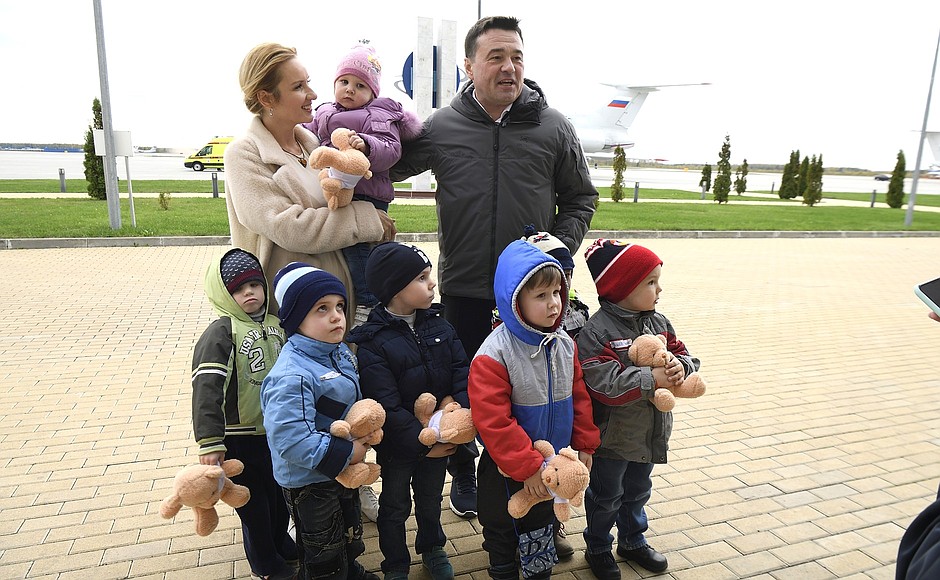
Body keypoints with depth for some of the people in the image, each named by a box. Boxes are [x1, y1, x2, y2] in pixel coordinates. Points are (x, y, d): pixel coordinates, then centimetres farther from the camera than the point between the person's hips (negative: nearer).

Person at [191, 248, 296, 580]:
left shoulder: (275, 326, 4)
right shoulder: (220, 333, -17)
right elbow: (206, 388, -25)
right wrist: (210, 442, -29)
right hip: (241, 438, -6)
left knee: (280, 494, 23)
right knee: (253, 502, 11)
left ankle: (281, 544, 47)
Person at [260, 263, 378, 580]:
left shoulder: (340, 352, -3)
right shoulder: (291, 375, -31)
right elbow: (291, 440, -36)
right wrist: (348, 453, -27)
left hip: (343, 468, 8)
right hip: (310, 482, -8)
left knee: (350, 537, 32)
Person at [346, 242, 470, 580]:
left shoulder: (439, 325, -4)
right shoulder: (370, 342, -22)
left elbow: (461, 372, -6)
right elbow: (387, 405, -24)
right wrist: (423, 443, -22)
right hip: (398, 445, -4)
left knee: (431, 499, 26)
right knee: (395, 506, 19)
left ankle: (432, 548, 51)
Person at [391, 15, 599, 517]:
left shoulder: (554, 128, 2)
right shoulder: (439, 127, -1)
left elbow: (580, 199, 9)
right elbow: (386, 169, 12)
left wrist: (559, 249, -3)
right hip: (463, 288, 0)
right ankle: (463, 473, 36)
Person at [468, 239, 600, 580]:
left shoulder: (565, 345, -6)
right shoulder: (494, 356, -26)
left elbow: (579, 396, 5)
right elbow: (493, 421, -27)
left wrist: (584, 444, 5)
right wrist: (527, 467, -23)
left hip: (553, 463, 5)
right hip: (506, 470, -5)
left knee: (541, 528, 25)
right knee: (502, 532, 19)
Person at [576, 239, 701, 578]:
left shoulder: (659, 322, 0)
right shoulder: (596, 331, -24)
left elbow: (684, 355, 3)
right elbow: (605, 384, -31)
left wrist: (681, 367, -20)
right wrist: (653, 378, -31)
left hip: (649, 432, 7)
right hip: (611, 435, -7)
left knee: (637, 492, 26)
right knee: (606, 497, 14)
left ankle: (633, 541, 48)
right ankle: (598, 549, 37)